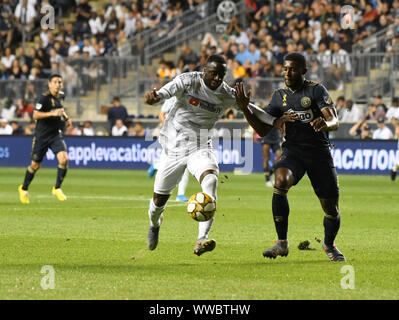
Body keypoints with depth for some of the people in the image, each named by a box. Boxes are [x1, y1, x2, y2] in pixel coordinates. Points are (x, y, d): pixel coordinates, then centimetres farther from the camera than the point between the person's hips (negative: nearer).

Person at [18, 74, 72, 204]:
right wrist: (52, 113, -30)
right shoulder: (44, 97, -14)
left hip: (56, 135, 4)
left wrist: (66, 118, 11)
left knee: (64, 159, -18)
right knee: (35, 165, 6)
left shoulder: (61, 96, 7)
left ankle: (57, 188, -1)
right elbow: (35, 115, -22)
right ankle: (24, 189, 30)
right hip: (42, 136, -4)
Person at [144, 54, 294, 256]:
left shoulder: (227, 95, -2)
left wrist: (273, 121, 5)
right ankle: (154, 223, 46)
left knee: (210, 180, -31)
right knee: (160, 198, 7)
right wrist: (155, 97, -53)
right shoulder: (188, 81, -13)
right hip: (174, 145, -1)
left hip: (200, 147, 1)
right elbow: (168, 91, -30)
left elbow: (250, 109, 15)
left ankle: (202, 240, -39)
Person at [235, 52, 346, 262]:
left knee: (331, 208, -1)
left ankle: (329, 245, 32)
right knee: (280, 182, -31)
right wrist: (245, 110, -5)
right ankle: (282, 243, -23)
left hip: (319, 152, -2)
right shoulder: (280, 96, 9)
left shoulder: (316, 90, -4)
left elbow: (334, 122, -15)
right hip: (293, 150, 2)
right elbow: (263, 130, 9)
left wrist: (325, 124, -39)